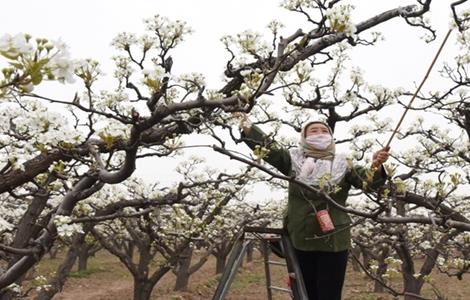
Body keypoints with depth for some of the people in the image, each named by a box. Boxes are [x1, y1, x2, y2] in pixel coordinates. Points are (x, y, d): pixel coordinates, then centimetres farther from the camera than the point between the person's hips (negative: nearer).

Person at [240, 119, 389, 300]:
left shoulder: (342, 164, 6)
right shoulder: (294, 160, 8)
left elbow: (368, 181, -7)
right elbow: (266, 146, -1)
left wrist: (376, 167, -29)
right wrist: (244, 123, -12)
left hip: (333, 242, -1)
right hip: (300, 241, 1)